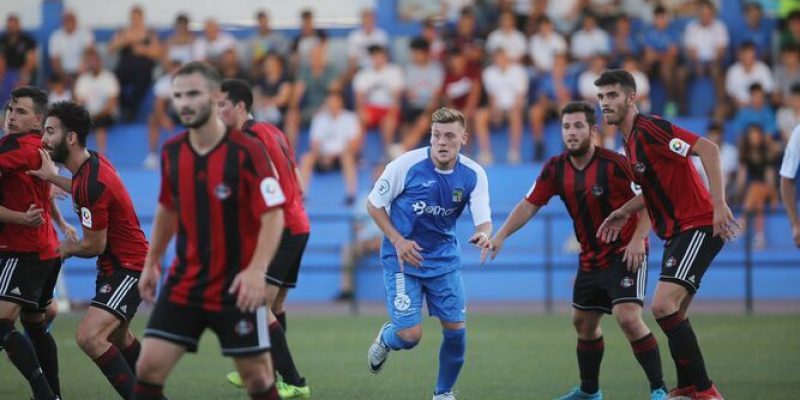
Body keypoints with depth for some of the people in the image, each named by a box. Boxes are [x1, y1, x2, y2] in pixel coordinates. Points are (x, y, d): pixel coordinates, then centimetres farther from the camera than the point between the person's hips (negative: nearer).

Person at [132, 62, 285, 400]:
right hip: (183, 286, 5)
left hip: (236, 290, -5)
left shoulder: (247, 152, -13)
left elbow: (273, 216, -15)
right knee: (148, 368, -5)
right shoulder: (171, 152, 3)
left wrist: (256, 270, -27)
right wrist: (151, 263, 20)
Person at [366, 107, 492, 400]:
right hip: (402, 258, -3)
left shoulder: (473, 175, -9)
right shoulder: (407, 165, -17)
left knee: (456, 330, -1)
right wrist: (398, 241, -17)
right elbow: (374, 204, -6)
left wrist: (484, 234, -35)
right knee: (410, 335, -11)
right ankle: (385, 339, 27)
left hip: (444, 260, 3)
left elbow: (483, 221, -10)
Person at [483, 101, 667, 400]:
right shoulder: (555, 169, -2)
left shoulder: (614, 164, -20)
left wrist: (637, 240, -24)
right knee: (583, 322, 15)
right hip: (591, 259, 7)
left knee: (628, 318, -23)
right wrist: (500, 236, -5)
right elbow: (530, 204, 5)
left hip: (625, 254, -7)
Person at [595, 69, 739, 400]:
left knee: (664, 306, -20)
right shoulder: (631, 141, 15)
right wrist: (624, 212, 21)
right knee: (671, 314, 12)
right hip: (677, 233, 10)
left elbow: (708, 149, -23)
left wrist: (719, 203, -30)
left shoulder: (649, 128, -14)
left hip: (698, 227, -10)